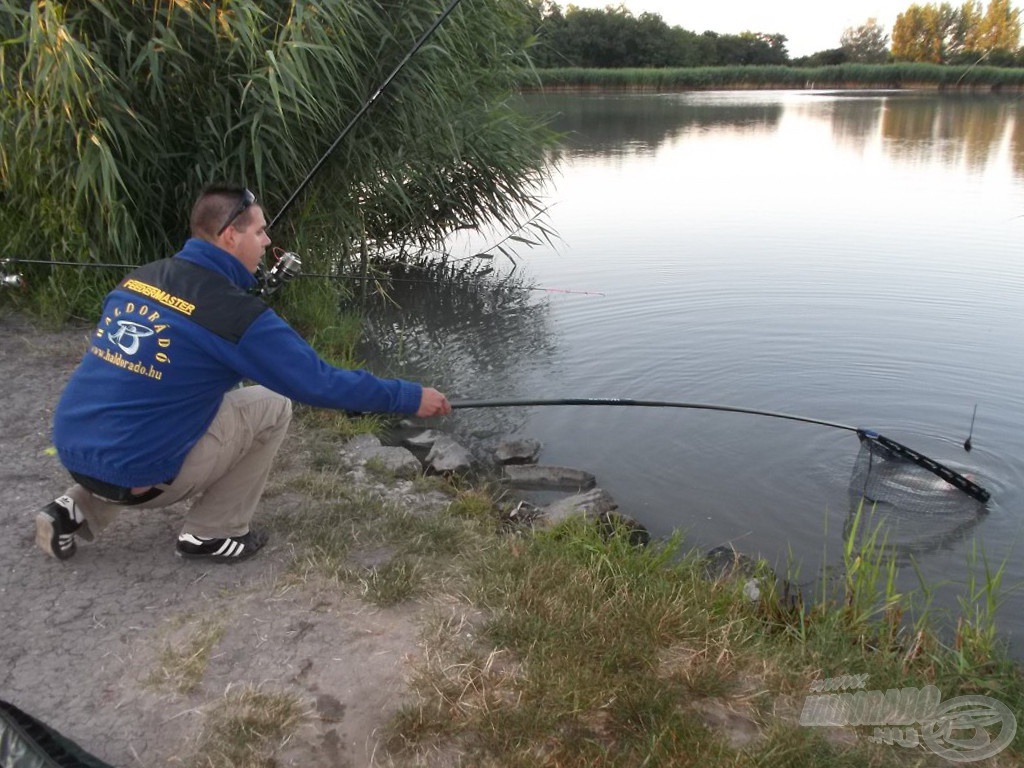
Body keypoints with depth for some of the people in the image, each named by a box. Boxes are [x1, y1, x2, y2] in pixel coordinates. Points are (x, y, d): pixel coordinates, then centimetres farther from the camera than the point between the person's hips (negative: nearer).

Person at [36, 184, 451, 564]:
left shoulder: (141, 276, 6)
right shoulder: (237, 313, -16)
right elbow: (321, 383, -13)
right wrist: (411, 397, -3)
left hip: (71, 451, 7)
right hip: (132, 474, -7)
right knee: (271, 405, 2)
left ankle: (80, 509, 20)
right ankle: (212, 533, 11)